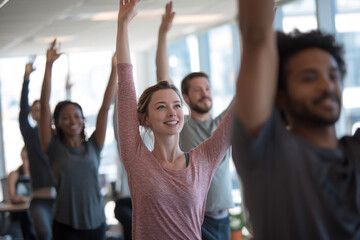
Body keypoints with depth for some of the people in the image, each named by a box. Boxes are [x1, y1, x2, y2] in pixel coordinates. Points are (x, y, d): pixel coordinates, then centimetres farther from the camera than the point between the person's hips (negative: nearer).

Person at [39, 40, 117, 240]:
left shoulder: (93, 147, 5)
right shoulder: (55, 148, -1)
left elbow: (106, 106, 1)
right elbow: (45, 105, -6)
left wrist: (114, 68, -2)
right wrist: (49, 66, -11)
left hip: (96, 224, 3)